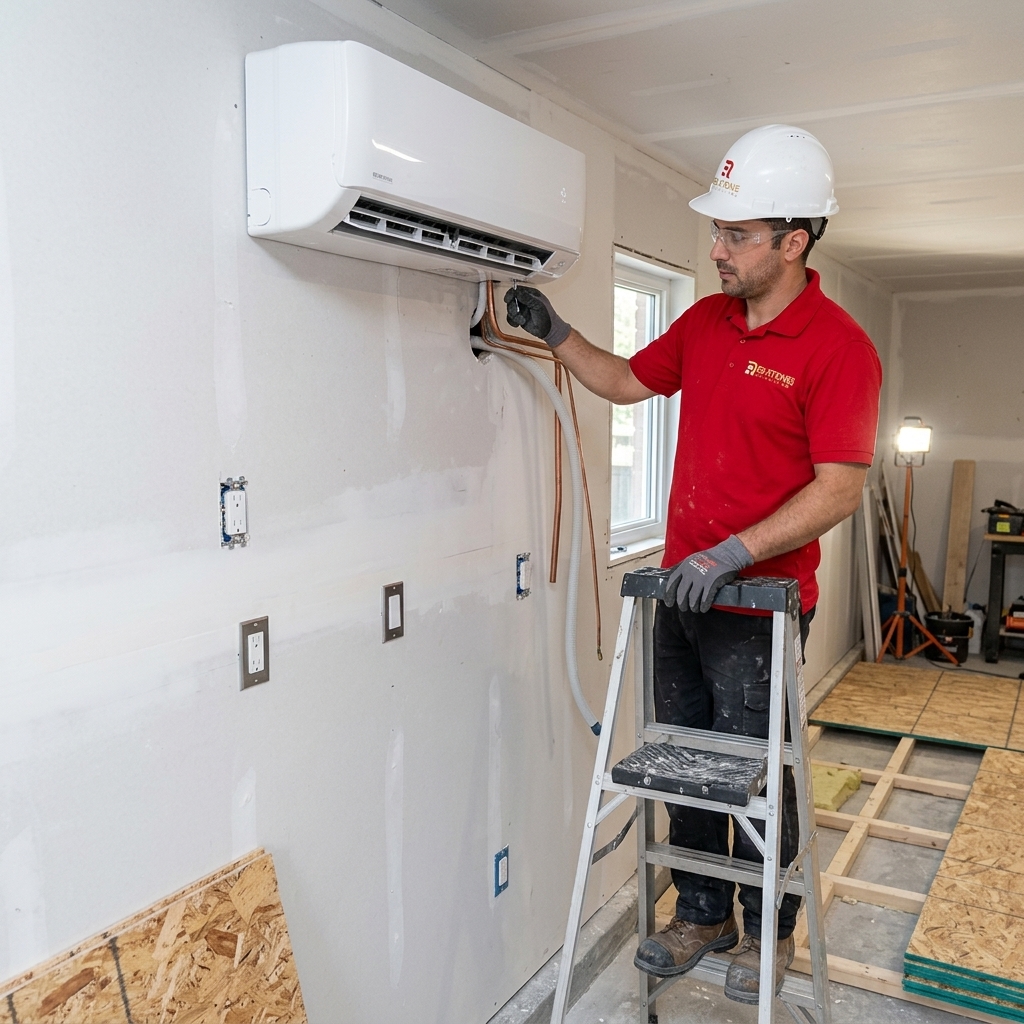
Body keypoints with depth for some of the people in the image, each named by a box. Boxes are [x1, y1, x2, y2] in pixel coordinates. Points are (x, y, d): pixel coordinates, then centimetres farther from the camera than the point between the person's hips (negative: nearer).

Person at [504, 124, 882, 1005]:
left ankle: (768, 934, 30)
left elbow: (840, 489, -19)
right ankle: (699, 914, 34)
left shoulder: (838, 348, -15)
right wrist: (557, 334, 6)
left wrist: (731, 554, -24)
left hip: (759, 606, -7)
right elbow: (627, 382, 19)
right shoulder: (706, 321, 7)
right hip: (682, 593, 7)